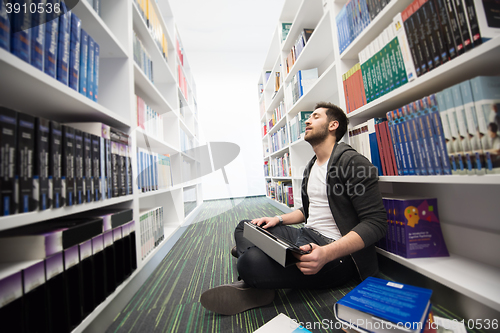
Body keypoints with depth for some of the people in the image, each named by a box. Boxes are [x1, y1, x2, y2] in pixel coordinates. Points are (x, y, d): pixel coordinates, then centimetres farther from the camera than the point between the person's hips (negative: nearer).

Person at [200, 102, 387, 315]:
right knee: (244, 227, 10)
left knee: (252, 262, -35)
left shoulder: (352, 161, -11)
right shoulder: (311, 167, 16)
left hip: (337, 252, -9)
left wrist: (327, 253, -30)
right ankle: (253, 284, -11)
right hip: (306, 235, 10)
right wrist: (278, 219, 7)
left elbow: (375, 222, -17)